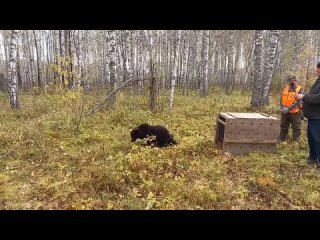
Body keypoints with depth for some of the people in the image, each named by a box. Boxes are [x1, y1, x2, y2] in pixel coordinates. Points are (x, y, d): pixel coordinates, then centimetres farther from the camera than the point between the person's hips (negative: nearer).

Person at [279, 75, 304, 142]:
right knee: (283, 128, 16)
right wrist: (282, 107, -9)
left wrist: (288, 108, -25)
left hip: (295, 113, -5)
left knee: (296, 129, 5)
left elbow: (298, 102, -18)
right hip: (284, 113, 5)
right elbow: (281, 99, 9)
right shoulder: (286, 89, 8)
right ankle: (281, 141, 28)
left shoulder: (300, 90, -8)